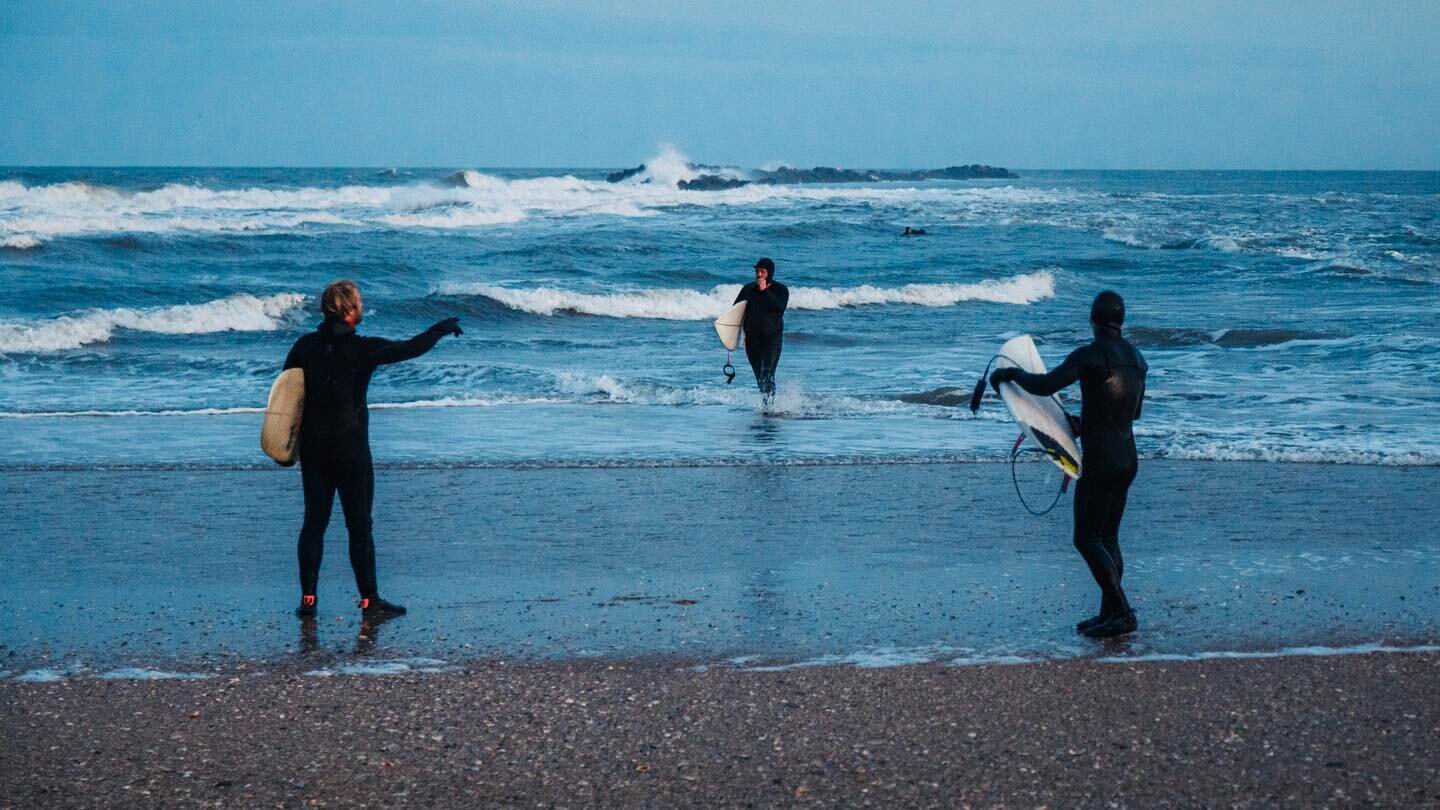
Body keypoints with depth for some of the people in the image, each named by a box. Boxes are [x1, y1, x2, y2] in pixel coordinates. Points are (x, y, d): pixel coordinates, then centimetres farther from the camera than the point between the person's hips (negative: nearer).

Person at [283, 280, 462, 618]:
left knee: (314, 522, 10)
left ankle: (307, 599, 10)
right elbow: (409, 348, -9)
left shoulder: (305, 346, 1)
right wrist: (440, 330, 10)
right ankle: (369, 600, 6)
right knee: (359, 525, 2)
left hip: (312, 450, 5)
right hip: (350, 451, -5)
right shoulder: (361, 349, -14)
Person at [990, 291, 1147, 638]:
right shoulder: (1136, 358, 11)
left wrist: (1011, 373, -6)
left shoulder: (1090, 355, -15)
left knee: (1087, 539, -3)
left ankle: (1121, 613, -10)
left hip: (1101, 462, -8)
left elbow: (1045, 385, -25)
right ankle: (1110, 613, 14)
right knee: (1108, 538, 14)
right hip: (1128, 460, 8)